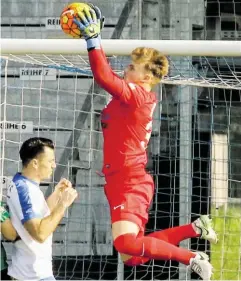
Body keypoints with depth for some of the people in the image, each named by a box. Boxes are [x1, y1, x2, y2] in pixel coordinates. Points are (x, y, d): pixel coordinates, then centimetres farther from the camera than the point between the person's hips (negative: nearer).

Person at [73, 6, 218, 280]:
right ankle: (196, 228, 18)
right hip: (122, 182, 10)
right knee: (133, 258, 12)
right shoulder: (131, 95, 12)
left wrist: (92, 38, -25)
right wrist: (94, 35, 22)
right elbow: (107, 75, 25)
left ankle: (192, 258, -16)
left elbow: (103, 77, -27)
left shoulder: (138, 94, -14)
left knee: (125, 243, -29)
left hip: (130, 183, -10)